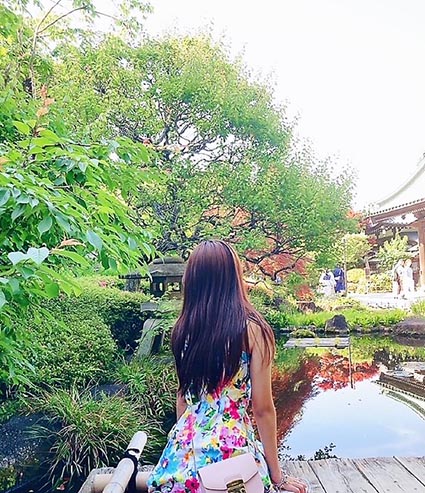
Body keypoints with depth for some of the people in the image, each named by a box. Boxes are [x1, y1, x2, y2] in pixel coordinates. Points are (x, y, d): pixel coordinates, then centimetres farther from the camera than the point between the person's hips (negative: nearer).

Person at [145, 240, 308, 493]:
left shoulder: (184, 328, -1)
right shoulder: (253, 329, -14)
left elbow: (183, 396, 9)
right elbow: (263, 408, -9)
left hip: (187, 444, 5)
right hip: (231, 444, -5)